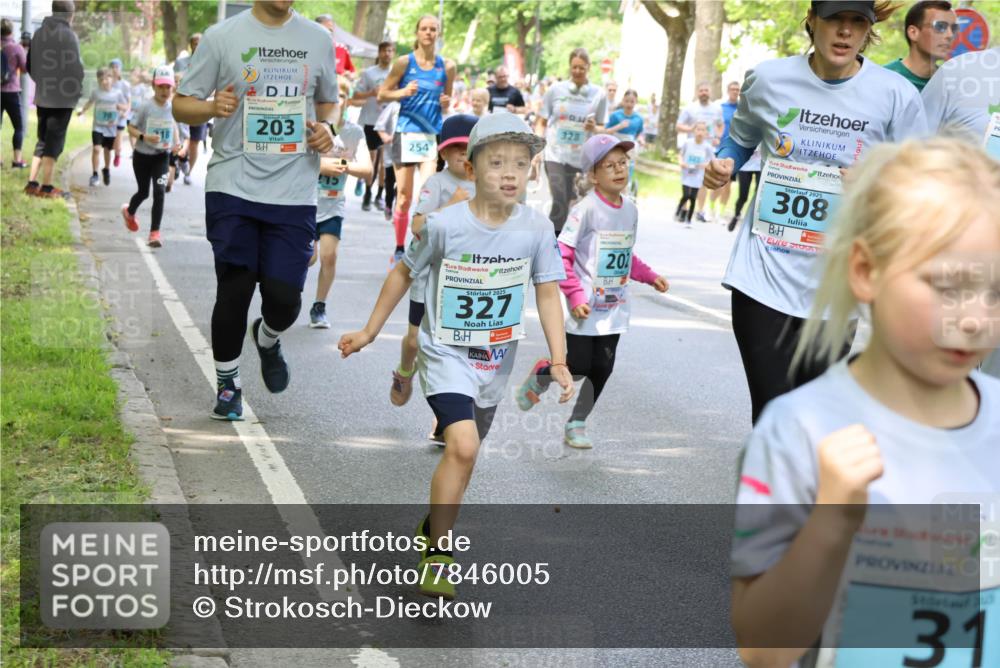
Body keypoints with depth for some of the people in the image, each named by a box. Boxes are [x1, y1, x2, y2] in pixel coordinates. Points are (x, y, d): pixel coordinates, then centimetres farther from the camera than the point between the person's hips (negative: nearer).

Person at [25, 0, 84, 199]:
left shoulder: (38, 34, 7)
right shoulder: (69, 35, -13)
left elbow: (30, 65, 11)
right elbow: (75, 67, -16)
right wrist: (77, 90, 0)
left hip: (42, 96, 6)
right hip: (63, 96, -6)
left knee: (43, 139, 16)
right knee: (54, 141, 0)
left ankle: (32, 182, 11)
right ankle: (46, 186, 1)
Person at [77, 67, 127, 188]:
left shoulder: (117, 93, -5)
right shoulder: (96, 92, -2)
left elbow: (126, 106, 0)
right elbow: (90, 102, 16)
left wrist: (121, 107, -22)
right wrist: (83, 111, 4)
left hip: (111, 127, 1)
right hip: (98, 127, -1)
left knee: (107, 150, 16)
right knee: (96, 148, -17)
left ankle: (106, 170, 41)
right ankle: (95, 174, -9)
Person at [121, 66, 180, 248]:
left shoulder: (174, 107, -5)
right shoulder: (145, 107, -15)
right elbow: (131, 128, -10)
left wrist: (176, 141, -2)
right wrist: (144, 137, -29)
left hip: (162, 156, 1)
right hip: (142, 155, -1)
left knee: (159, 191, -14)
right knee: (144, 192, 15)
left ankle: (154, 233, -9)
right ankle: (129, 212, 50)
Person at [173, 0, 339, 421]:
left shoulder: (318, 40, 9)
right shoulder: (222, 36, 0)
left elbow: (328, 102, 23)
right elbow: (181, 105, 3)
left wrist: (326, 128, 0)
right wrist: (213, 108, -19)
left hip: (294, 193, 2)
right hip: (234, 188, -2)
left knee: (285, 297, -4)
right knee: (234, 291, 1)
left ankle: (268, 339, 33)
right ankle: (227, 383, 23)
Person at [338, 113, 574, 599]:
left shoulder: (536, 230, -11)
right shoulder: (445, 225, -17)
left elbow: (547, 293, -2)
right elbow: (404, 273, -1)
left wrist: (558, 360, -9)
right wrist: (369, 332, 5)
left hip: (495, 362, 4)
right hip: (446, 354, -4)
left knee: (461, 455, 18)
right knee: (463, 446, -23)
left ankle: (433, 526, 45)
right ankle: (436, 557, -11)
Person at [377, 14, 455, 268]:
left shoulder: (447, 67, 6)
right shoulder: (405, 63, 0)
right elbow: (382, 95, 4)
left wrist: (445, 103, -6)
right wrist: (403, 92, -13)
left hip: (432, 136, 1)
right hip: (406, 134, -1)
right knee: (404, 198, 4)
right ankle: (399, 250, 19)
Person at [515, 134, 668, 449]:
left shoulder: (630, 210, 6)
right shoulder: (586, 209, -15)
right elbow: (561, 256, -15)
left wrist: (650, 276, 9)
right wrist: (575, 296, -20)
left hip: (615, 307, 6)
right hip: (587, 307, -6)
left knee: (602, 368, 6)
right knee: (579, 367, -2)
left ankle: (576, 425, 22)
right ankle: (540, 375, 30)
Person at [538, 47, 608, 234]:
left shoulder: (598, 94, 2)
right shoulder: (555, 89, 2)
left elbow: (601, 128, 9)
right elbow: (542, 123, 7)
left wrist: (594, 128, -14)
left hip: (581, 158, 1)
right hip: (555, 154, -1)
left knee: (567, 203, 9)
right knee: (559, 202, -14)